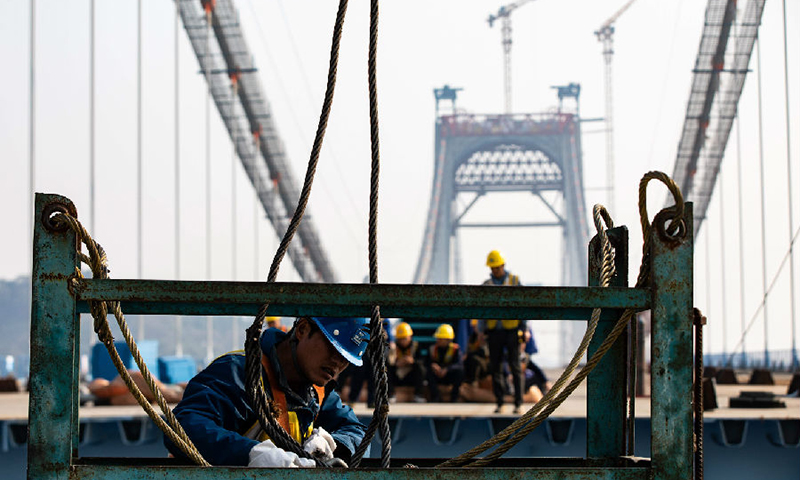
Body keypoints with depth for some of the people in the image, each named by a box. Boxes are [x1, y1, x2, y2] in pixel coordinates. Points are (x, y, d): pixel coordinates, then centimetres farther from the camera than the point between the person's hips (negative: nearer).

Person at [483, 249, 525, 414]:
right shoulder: (486, 285, 9)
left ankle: (518, 403, 0)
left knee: (515, 366, -4)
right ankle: (499, 403, 9)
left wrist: (525, 330, -4)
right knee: (495, 368, 2)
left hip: (511, 330, -3)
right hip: (494, 332, 3)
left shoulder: (515, 281, 2)